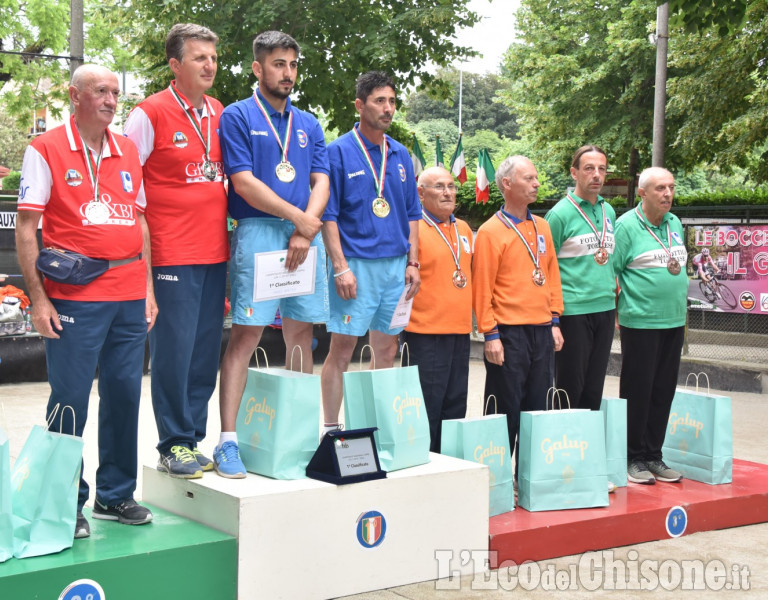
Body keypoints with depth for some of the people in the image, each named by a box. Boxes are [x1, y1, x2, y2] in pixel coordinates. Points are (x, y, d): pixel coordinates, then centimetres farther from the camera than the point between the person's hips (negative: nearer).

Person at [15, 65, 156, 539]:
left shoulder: (128, 151, 14)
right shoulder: (46, 150, -2)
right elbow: (26, 228, -4)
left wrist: (148, 288, 13)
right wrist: (38, 297, -11)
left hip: (129, 295, 5)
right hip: (75, 296, -5)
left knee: (125, 393, 9)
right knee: (70, 399, -1)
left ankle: (116, 494, 22)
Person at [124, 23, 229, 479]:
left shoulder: (221, 115, 13)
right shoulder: (150, 114, -5)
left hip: (215, 252, 6)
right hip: (173, 254, -6)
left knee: (206, 354, 9)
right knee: (174, 352, -3)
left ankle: (195, 439, 19)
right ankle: (174, 446, 8)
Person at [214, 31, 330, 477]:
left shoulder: (309, 125, 18)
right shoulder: (238, 116, 3)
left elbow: (321, 182, 10)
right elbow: (243, 182, -7)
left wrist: (306, 231, -8)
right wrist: (299, 218, -7)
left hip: (307, 236, 5)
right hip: (257, 233, -5)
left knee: (301, 335, 7)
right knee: (246, 336, -7)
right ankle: (228, 441, -5)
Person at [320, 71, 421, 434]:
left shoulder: (401, 155, 13)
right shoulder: (339, 152, -4)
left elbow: (412, 214, 16)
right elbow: (328, 214, -7)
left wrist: (413, 263, 7)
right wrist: (340, 267, -14)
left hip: (396, 266, 5)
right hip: (356, 264, -5)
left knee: (387, 351, 10)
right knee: (341, 350, -3)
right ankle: (330, 428, 5)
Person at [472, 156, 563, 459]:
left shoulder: (542, 227, 13)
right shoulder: (491, 232, -6)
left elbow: (552, 275, 17)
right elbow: (482, 287, -9)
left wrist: (554, 321, 11)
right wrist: (490, 335, -12)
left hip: (542, 331, 6)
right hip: (508, 332, -6)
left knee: (537, 407, 11)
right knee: (506, 411, 0)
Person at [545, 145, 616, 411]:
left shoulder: (609, 212, 12)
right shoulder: (560, 213, -8)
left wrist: (615, 293, 16)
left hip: (605, 309, 6)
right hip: (573, 311, -6)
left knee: (594, 389, 12)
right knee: (570, 389, 0)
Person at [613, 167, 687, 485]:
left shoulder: (675, 224, 13)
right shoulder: (626, 226, -9)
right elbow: (610, 272, -10)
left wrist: (682, 314, 19)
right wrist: (622, 307, -9)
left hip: (674, 322, 7)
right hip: (640, 323, -7)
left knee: (663, 392, 10)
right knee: (637, 392, 0)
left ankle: (653, 456, 20)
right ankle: (633, 459, 10)